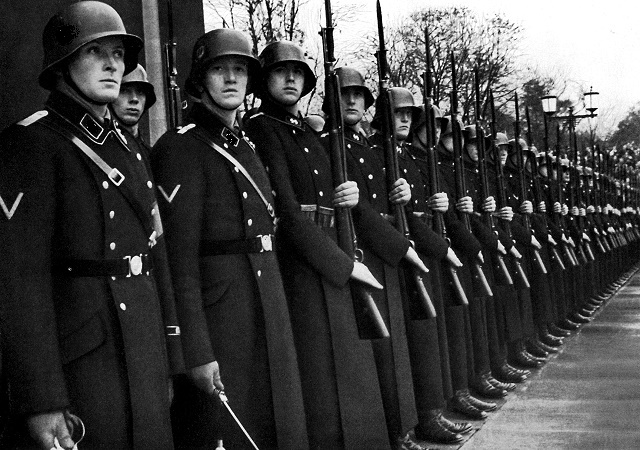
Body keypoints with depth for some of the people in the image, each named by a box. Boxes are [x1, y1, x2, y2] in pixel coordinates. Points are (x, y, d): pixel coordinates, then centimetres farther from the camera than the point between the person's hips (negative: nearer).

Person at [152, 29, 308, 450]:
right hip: (216, 308, -8)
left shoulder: (247, 146, 15)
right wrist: (197, 352, -21)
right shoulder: (180, 148, -10)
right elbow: (179, 256, -17)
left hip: (269, 303, 8)